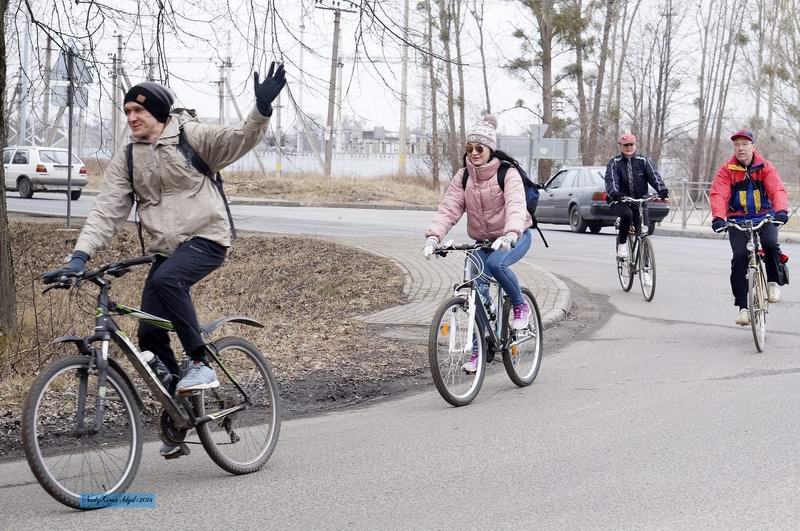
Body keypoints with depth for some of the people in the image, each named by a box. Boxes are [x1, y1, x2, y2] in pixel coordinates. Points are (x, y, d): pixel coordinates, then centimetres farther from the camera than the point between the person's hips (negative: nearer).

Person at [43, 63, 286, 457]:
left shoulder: (192, 137, -4)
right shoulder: (126, 160, 8)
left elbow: (239, 141, -16)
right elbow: (107, 211, 1)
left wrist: (262, 109, -36)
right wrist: (80, 256, -11)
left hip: (206, 239, -6)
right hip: (164, 249, 6)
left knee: (166, 280, -35)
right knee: (149, 335, -3)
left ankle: (201, 364, -20)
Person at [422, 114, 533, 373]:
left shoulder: (508, 174, -17)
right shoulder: (463, 177, -2)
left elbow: (516, 205, -34)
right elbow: (448, 208, -13)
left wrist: (510, 235, -53)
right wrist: (433, 236, -31)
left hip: (514, 237, -5)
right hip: (483, 241, 5)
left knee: (496, 262, -35)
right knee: (478, 290, -11)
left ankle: (520, 306, -9)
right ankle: (478, 349, 0)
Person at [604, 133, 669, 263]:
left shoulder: (643, 161, 7)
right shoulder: (614, 162, 1)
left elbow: (653, 176, -7)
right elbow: (611, 180, -15)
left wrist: (662, 190, -26)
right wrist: (614, 193, -37)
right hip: (620, 201, -3)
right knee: (627, 214, -36)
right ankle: (621, 243, -15)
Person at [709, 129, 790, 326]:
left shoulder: (765, 167, -1)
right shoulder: (726, 170, -1)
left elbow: (778, 190, -14)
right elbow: (718, 195, -14)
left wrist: (781, 210, -35)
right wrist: (718, 217, -33)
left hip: (764, 218, 0)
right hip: (737, 220, 0)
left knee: (770, 244, -29)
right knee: (739, 257, -18)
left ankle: (773, 282, -1)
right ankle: (742, 307, -11)